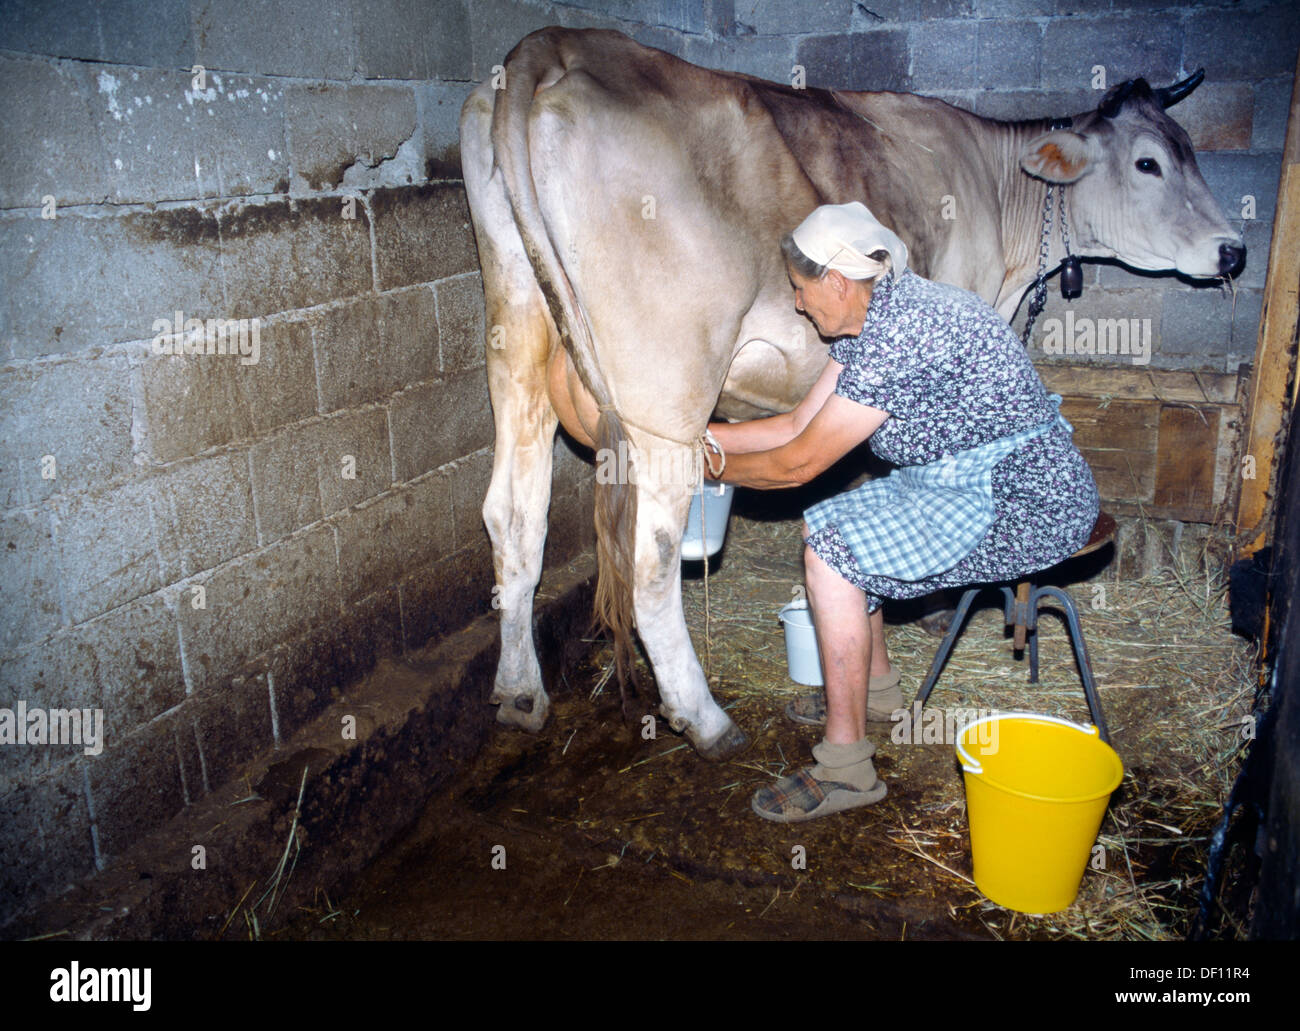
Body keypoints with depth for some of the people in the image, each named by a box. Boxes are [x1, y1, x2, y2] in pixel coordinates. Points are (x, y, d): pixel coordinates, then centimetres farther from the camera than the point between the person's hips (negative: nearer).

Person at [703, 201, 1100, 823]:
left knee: (833, 552, -19)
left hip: (1027, 507, -10)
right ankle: (877, 688, 28)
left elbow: (797, 464, -19)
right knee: (828, 527, 11)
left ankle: (847, 767, -9)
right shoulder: (874, 318, 6)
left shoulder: (899, 336, -25)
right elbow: (798, 424, 11)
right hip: (967, 484, 10)